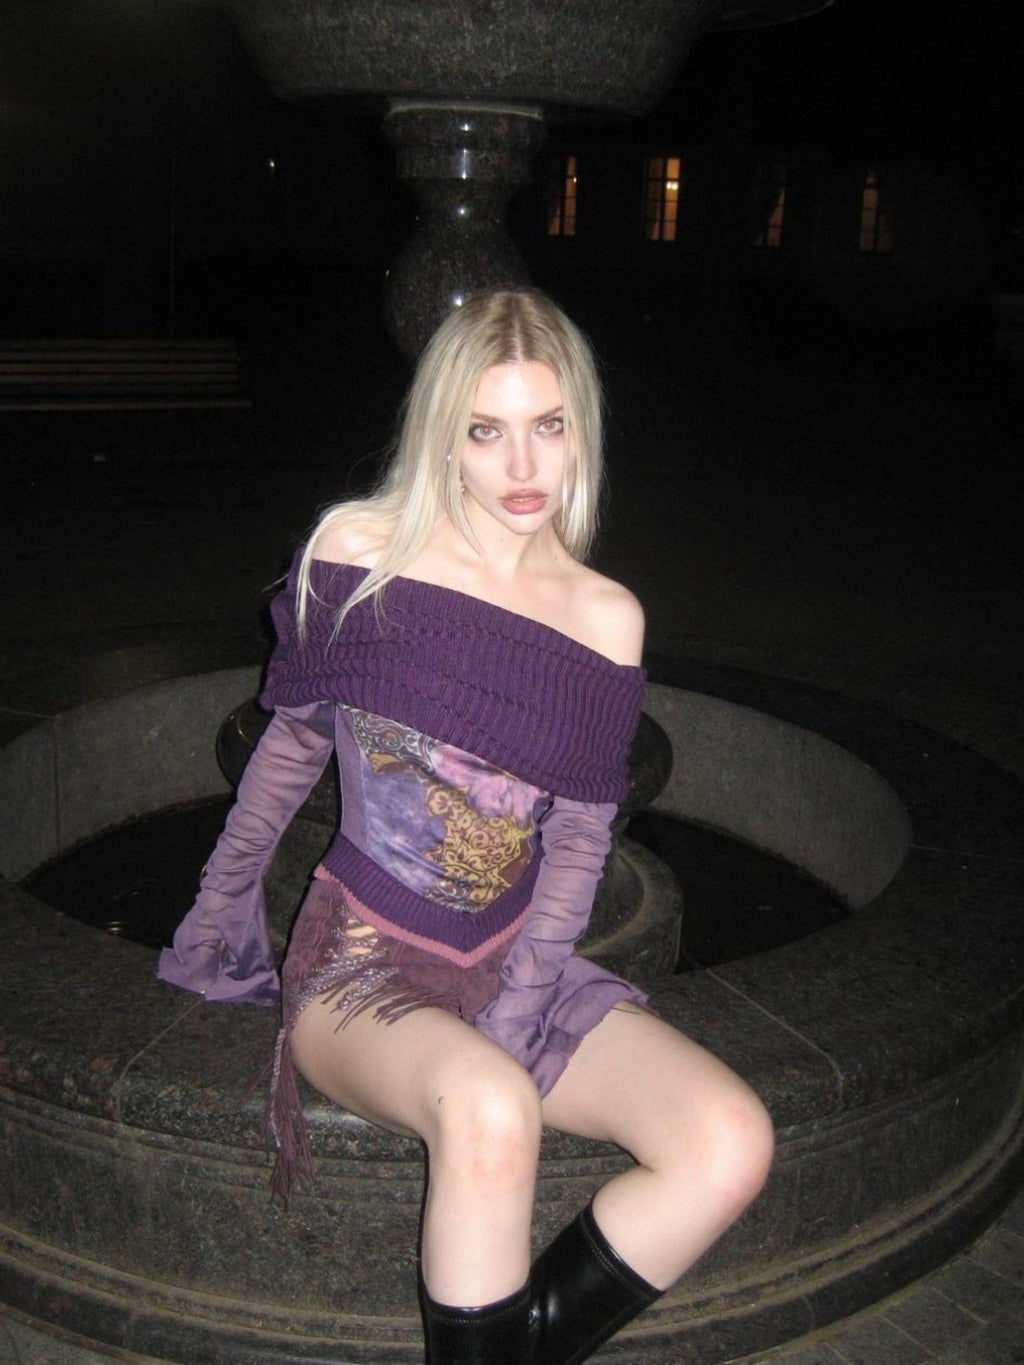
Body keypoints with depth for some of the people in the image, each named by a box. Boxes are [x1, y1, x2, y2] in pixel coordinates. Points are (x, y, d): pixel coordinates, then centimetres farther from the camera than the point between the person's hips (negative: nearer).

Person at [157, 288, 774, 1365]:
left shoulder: (607, 619, 0)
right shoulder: (358, 551, -5)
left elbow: (579, 840, 5)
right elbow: (293, 742, 8)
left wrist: (514, 999, -8)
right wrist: (218, 906, 18)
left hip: (516, 968, 4)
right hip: (357, 964, -3)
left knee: (732, 1144, -18)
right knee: (490, 1110, -36)